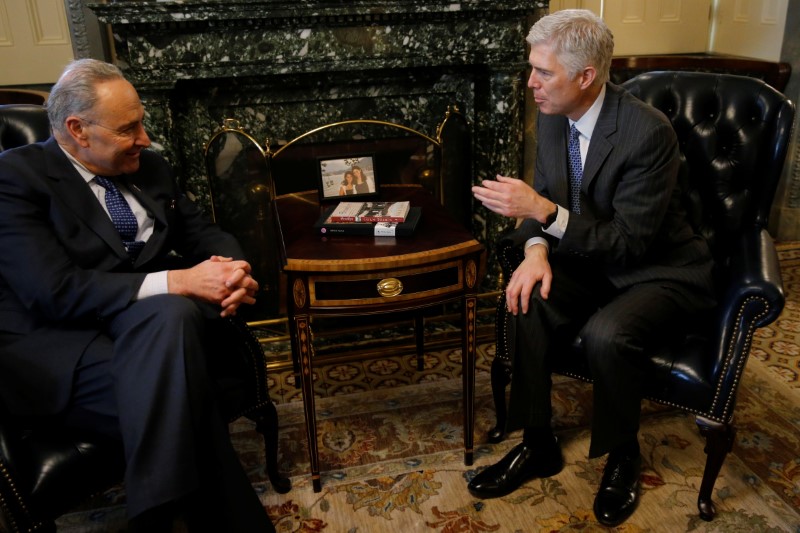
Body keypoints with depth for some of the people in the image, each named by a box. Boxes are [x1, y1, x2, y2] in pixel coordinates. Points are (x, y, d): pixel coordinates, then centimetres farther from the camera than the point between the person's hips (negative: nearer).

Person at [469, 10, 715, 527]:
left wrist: (544, 211, -35)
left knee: (606, 333, -33)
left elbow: (629, 242, -26)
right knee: (527, 302, -21)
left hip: (659, 269, -5)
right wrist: (537, 248, -18)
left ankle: (623, 455, -2)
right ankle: (538, 445, -2)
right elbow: (544, 197, 4)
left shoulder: (648, 131, -26)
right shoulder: (552, 116, -5)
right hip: (591, 261, 6)